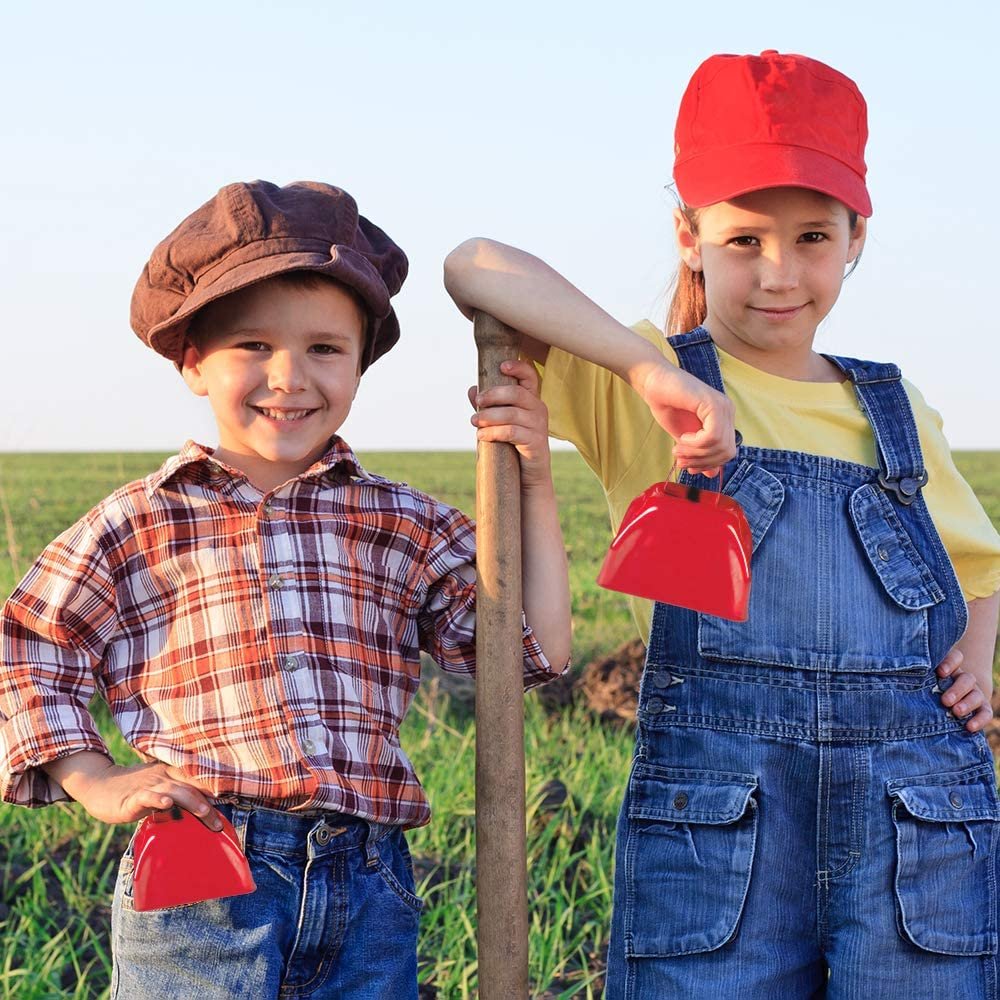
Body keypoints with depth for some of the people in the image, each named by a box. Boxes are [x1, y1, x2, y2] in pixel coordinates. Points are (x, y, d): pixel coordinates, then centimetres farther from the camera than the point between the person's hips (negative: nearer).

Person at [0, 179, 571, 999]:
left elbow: (536, 651, 6)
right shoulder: (138, 527, 3)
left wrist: (533, 485, 2)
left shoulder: (410, 530, 10)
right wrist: (99, 784, -1)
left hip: (369, 896, 3)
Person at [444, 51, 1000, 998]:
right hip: (715, 811, -3)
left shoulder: (896, 412, 17)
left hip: (921, 819, 3)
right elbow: (472, 266, -10)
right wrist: (655, 369, -20)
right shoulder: (643, 390, 5)